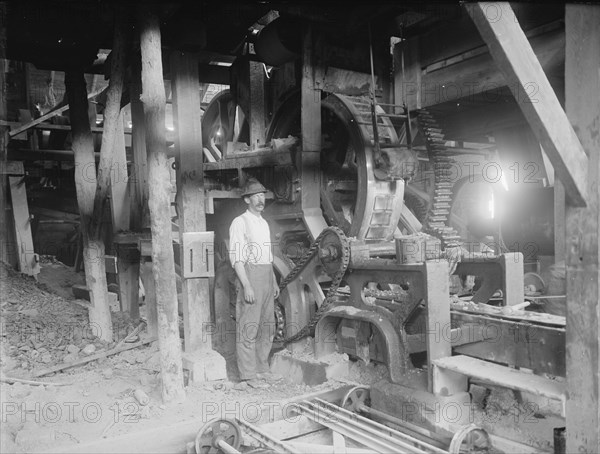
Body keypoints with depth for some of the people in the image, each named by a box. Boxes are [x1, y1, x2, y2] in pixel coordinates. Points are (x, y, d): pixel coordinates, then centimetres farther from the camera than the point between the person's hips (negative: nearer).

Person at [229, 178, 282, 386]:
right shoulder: (240, 222, -8)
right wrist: (247, 286, -21)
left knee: (267, 326, 12)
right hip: (249, 277, -8)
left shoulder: (264, 223, 17)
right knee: (248, 327, -4)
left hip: (266, 277, 8)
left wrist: (274, 282, 18)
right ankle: (249, 375, 4)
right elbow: (236, 257, -15)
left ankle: (262, 369, 23)